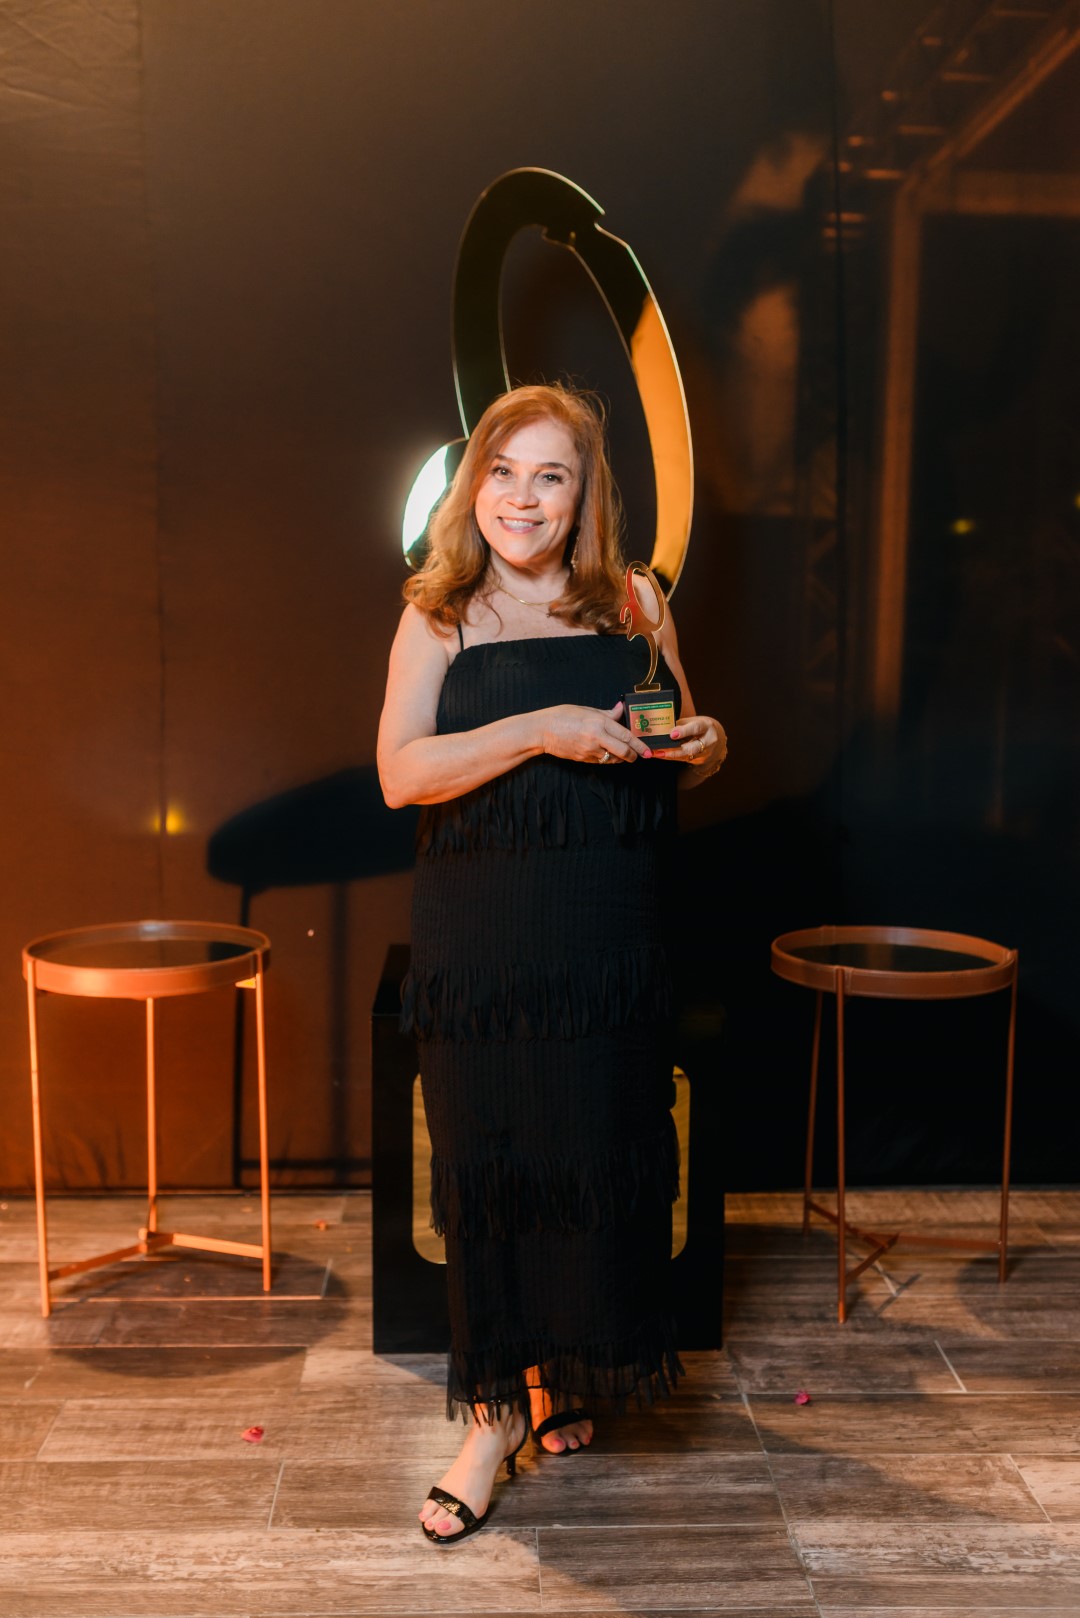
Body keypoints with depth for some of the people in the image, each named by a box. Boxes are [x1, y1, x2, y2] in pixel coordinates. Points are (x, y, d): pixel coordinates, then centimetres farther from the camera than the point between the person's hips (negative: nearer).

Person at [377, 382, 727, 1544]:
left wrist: (703, 750, -6)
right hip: (478, 943, -1)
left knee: (600, 1154, 7)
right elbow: (401, 772, -10)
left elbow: (683, 747, 18)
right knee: (485, 1163, 4)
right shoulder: (438, 619, 2)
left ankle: (567, 1375, 31)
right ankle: (497, 1404, 22)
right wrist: (541, 730, -20)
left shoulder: (631, 609, 8)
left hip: (608, 943, 2)